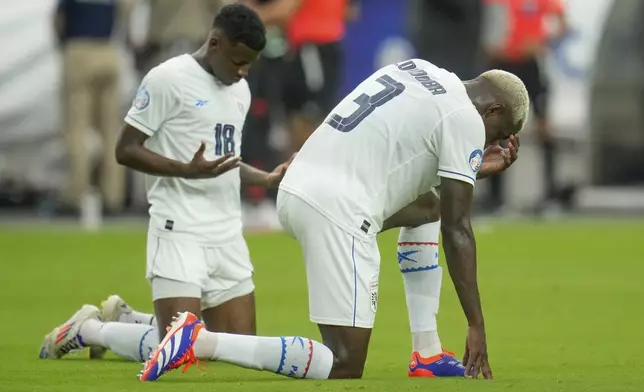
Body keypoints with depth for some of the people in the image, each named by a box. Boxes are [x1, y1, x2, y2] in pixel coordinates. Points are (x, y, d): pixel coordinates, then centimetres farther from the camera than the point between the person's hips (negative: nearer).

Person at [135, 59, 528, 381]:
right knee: (344, 369, -8)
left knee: (425, 206, 31)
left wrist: (473, 169, 31)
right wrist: (477, 326, -3)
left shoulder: (421, 72, 21)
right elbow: (457, 231, -5)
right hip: (338, 211, -10)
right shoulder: (466, 121, -3)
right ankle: (202, 342, -18)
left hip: (297, 188, 10)